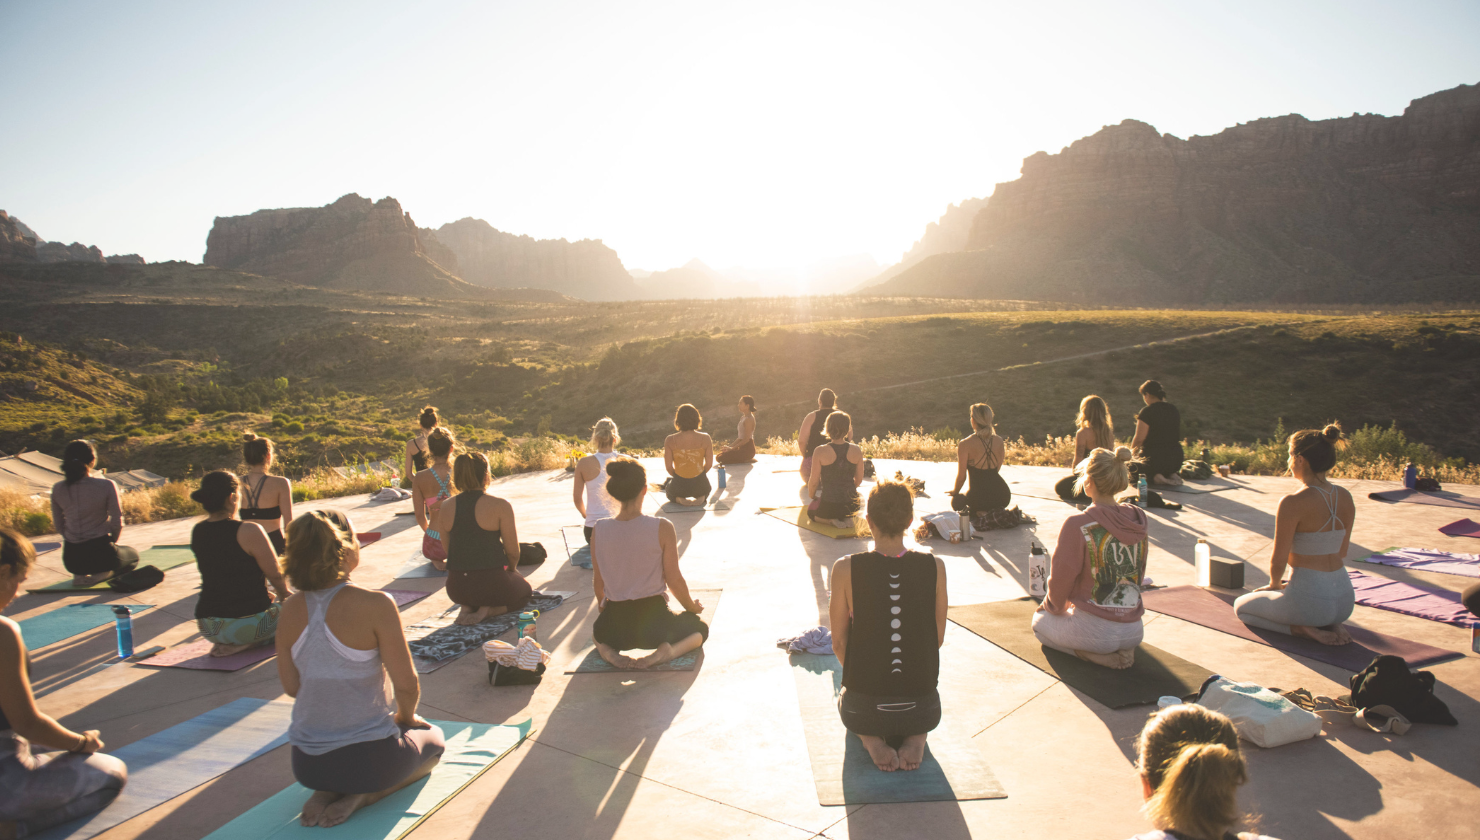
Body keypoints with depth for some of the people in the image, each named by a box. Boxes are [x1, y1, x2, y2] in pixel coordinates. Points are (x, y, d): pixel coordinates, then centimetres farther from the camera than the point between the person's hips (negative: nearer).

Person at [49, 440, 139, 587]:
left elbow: (58, 525, 6)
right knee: (133, 555, 29)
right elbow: (117, 523, -9)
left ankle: (80, 575, 13)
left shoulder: (57, 489, -3)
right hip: (100, 553, -5)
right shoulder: (106, 486, -15)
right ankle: (102, 574, -1)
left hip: (71, 558, 5)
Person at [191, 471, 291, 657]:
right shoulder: (249, 531, -18)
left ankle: (225, 643, 8)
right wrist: (284, 596, 11)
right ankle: (249, 642, -2)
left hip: (208, 628, 7)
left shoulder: (197, 532, 4)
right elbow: (275, 575, -6)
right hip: (249, 622, -7)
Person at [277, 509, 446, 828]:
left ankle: (326, 791, 9)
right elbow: (407, 684, -17)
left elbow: (291, 686, 5)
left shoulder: (291, 609, -5)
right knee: (432, 739, 27)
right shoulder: (375, 604, -22)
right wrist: (405, 718, 5)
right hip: (368, 758, -5)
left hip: (306, 763, 5)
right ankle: (359, 795, 2)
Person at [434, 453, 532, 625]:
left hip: (456, 589, 5)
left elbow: (447, 548, 10)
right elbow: (513, 551, -8)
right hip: (491, 583, -5)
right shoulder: (500, 506, -13)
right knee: (525, 591, 28)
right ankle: (488, 610, -2)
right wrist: (510, 571, 13)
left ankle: (467, 607, 6)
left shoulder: (445, 508, 0)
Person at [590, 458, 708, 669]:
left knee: (596, 629, 40)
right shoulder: (662, 528, -16)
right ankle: (667, 650, -4)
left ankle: (607, 649, 4)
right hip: (653, 623, -3)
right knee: (700, 627, 28)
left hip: (616, 626, 3)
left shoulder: (599, 530, -8)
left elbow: (597, 580, 4)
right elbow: (674, 581, -9)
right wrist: (691, 606, 12)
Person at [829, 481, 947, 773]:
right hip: (922, 709, 1)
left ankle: (871, 739, 3)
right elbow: (938, 638, 3)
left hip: (864, 708, -1)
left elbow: (839, 643, -4)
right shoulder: (934, 567, -10)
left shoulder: (846, 569, -14)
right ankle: (916, 738, 4)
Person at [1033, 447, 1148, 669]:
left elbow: (1061, 580, -10)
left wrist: (1051, 607, 11)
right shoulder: (1138, 519, -1)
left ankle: (1099, 655, 1)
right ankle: (1123, 650, 8)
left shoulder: (1077, 525, -19)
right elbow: (1139, 574, 11)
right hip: (1134, 631, 6)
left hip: (1094, 630, -6)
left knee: (1040, 621, 25)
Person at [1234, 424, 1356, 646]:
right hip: (1345, 599, 7)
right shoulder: (1345, 498, 2)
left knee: (1242, 607, 22)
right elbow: (1341, 552, 14)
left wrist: (1274, 584, 8)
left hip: (1310, 600, -7)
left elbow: (1278, 561, -13)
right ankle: (1331, 625, 11)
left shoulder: (1293, 503, -20)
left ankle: (1303, 629, 0)